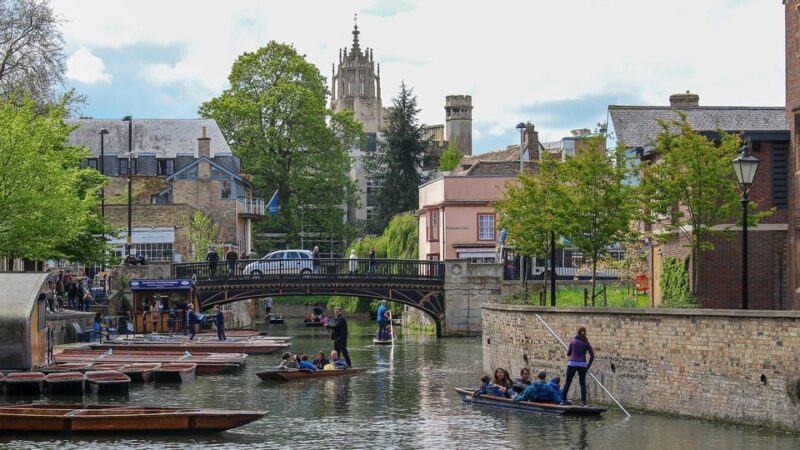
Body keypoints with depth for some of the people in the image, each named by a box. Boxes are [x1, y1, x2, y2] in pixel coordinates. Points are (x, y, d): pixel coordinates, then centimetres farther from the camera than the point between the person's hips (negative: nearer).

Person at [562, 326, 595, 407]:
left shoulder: (573, 341, 2)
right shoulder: (586, 343, 2)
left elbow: (568, 353, 8)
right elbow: (592, 356, 1)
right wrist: (588, 366, 10)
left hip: (572, 364, 0)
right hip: (582, 365, 0)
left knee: (568, 382, 7)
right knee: (582, 383, 8)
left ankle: (563, 399, 6)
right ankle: (583, 401, 0)